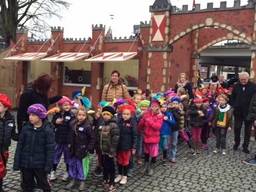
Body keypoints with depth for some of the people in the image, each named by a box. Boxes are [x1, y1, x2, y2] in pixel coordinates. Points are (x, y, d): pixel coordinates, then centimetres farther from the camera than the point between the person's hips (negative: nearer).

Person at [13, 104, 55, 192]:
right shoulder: (25, 128, -2)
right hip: (25, 163, 4)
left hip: (40, 164, -3)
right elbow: (20, 146, 1)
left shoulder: (47, 130, -12)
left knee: (43, 183, 13)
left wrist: (48, 165, -14)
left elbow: (50, 149, -11)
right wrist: (16, 163, 0)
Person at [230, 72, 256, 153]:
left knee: (247, 130, 8)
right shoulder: (236, 86, 1)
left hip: (249, 112, -2)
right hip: (238, 111, 2)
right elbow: (232, 97, 9)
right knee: (237, 128, 10)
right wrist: (233, 106, 0)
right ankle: (236, 143, 29)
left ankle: (245, 146, 20)